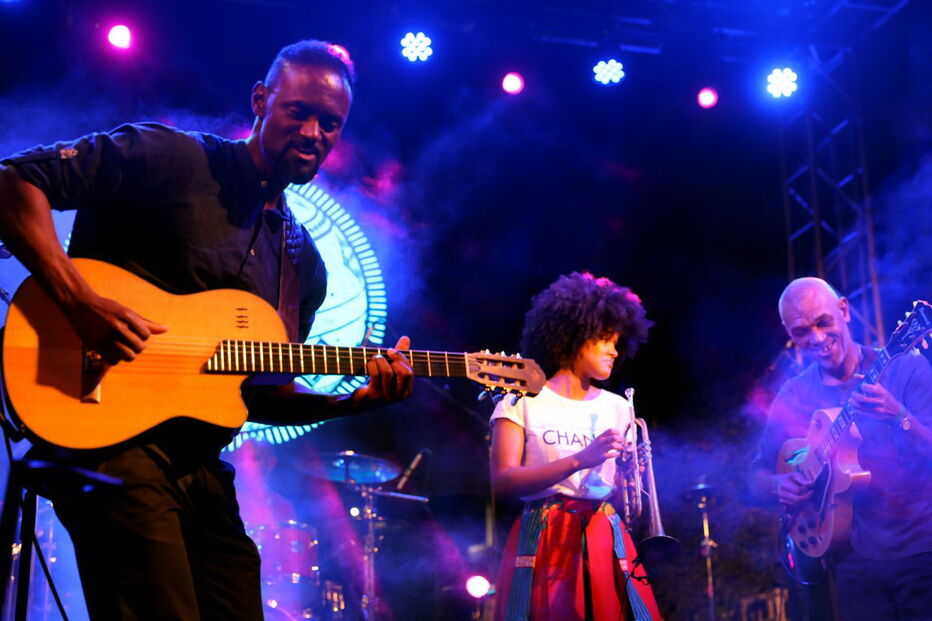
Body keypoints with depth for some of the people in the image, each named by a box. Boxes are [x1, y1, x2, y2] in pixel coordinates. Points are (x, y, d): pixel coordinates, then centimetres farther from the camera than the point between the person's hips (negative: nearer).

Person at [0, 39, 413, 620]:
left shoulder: (303, 263, 16)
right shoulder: (170, 158, -4)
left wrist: (352, 401, 1)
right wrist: (79, 300, -23)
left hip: (202, 463, 7)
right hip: (113, 439, -7)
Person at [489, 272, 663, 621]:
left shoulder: (618, 408, 15)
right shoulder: (522, 400, 1)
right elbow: (503, 482, -12)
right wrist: (579, 460, -21)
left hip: (607, 545, 4)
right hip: (544, 545, -3)